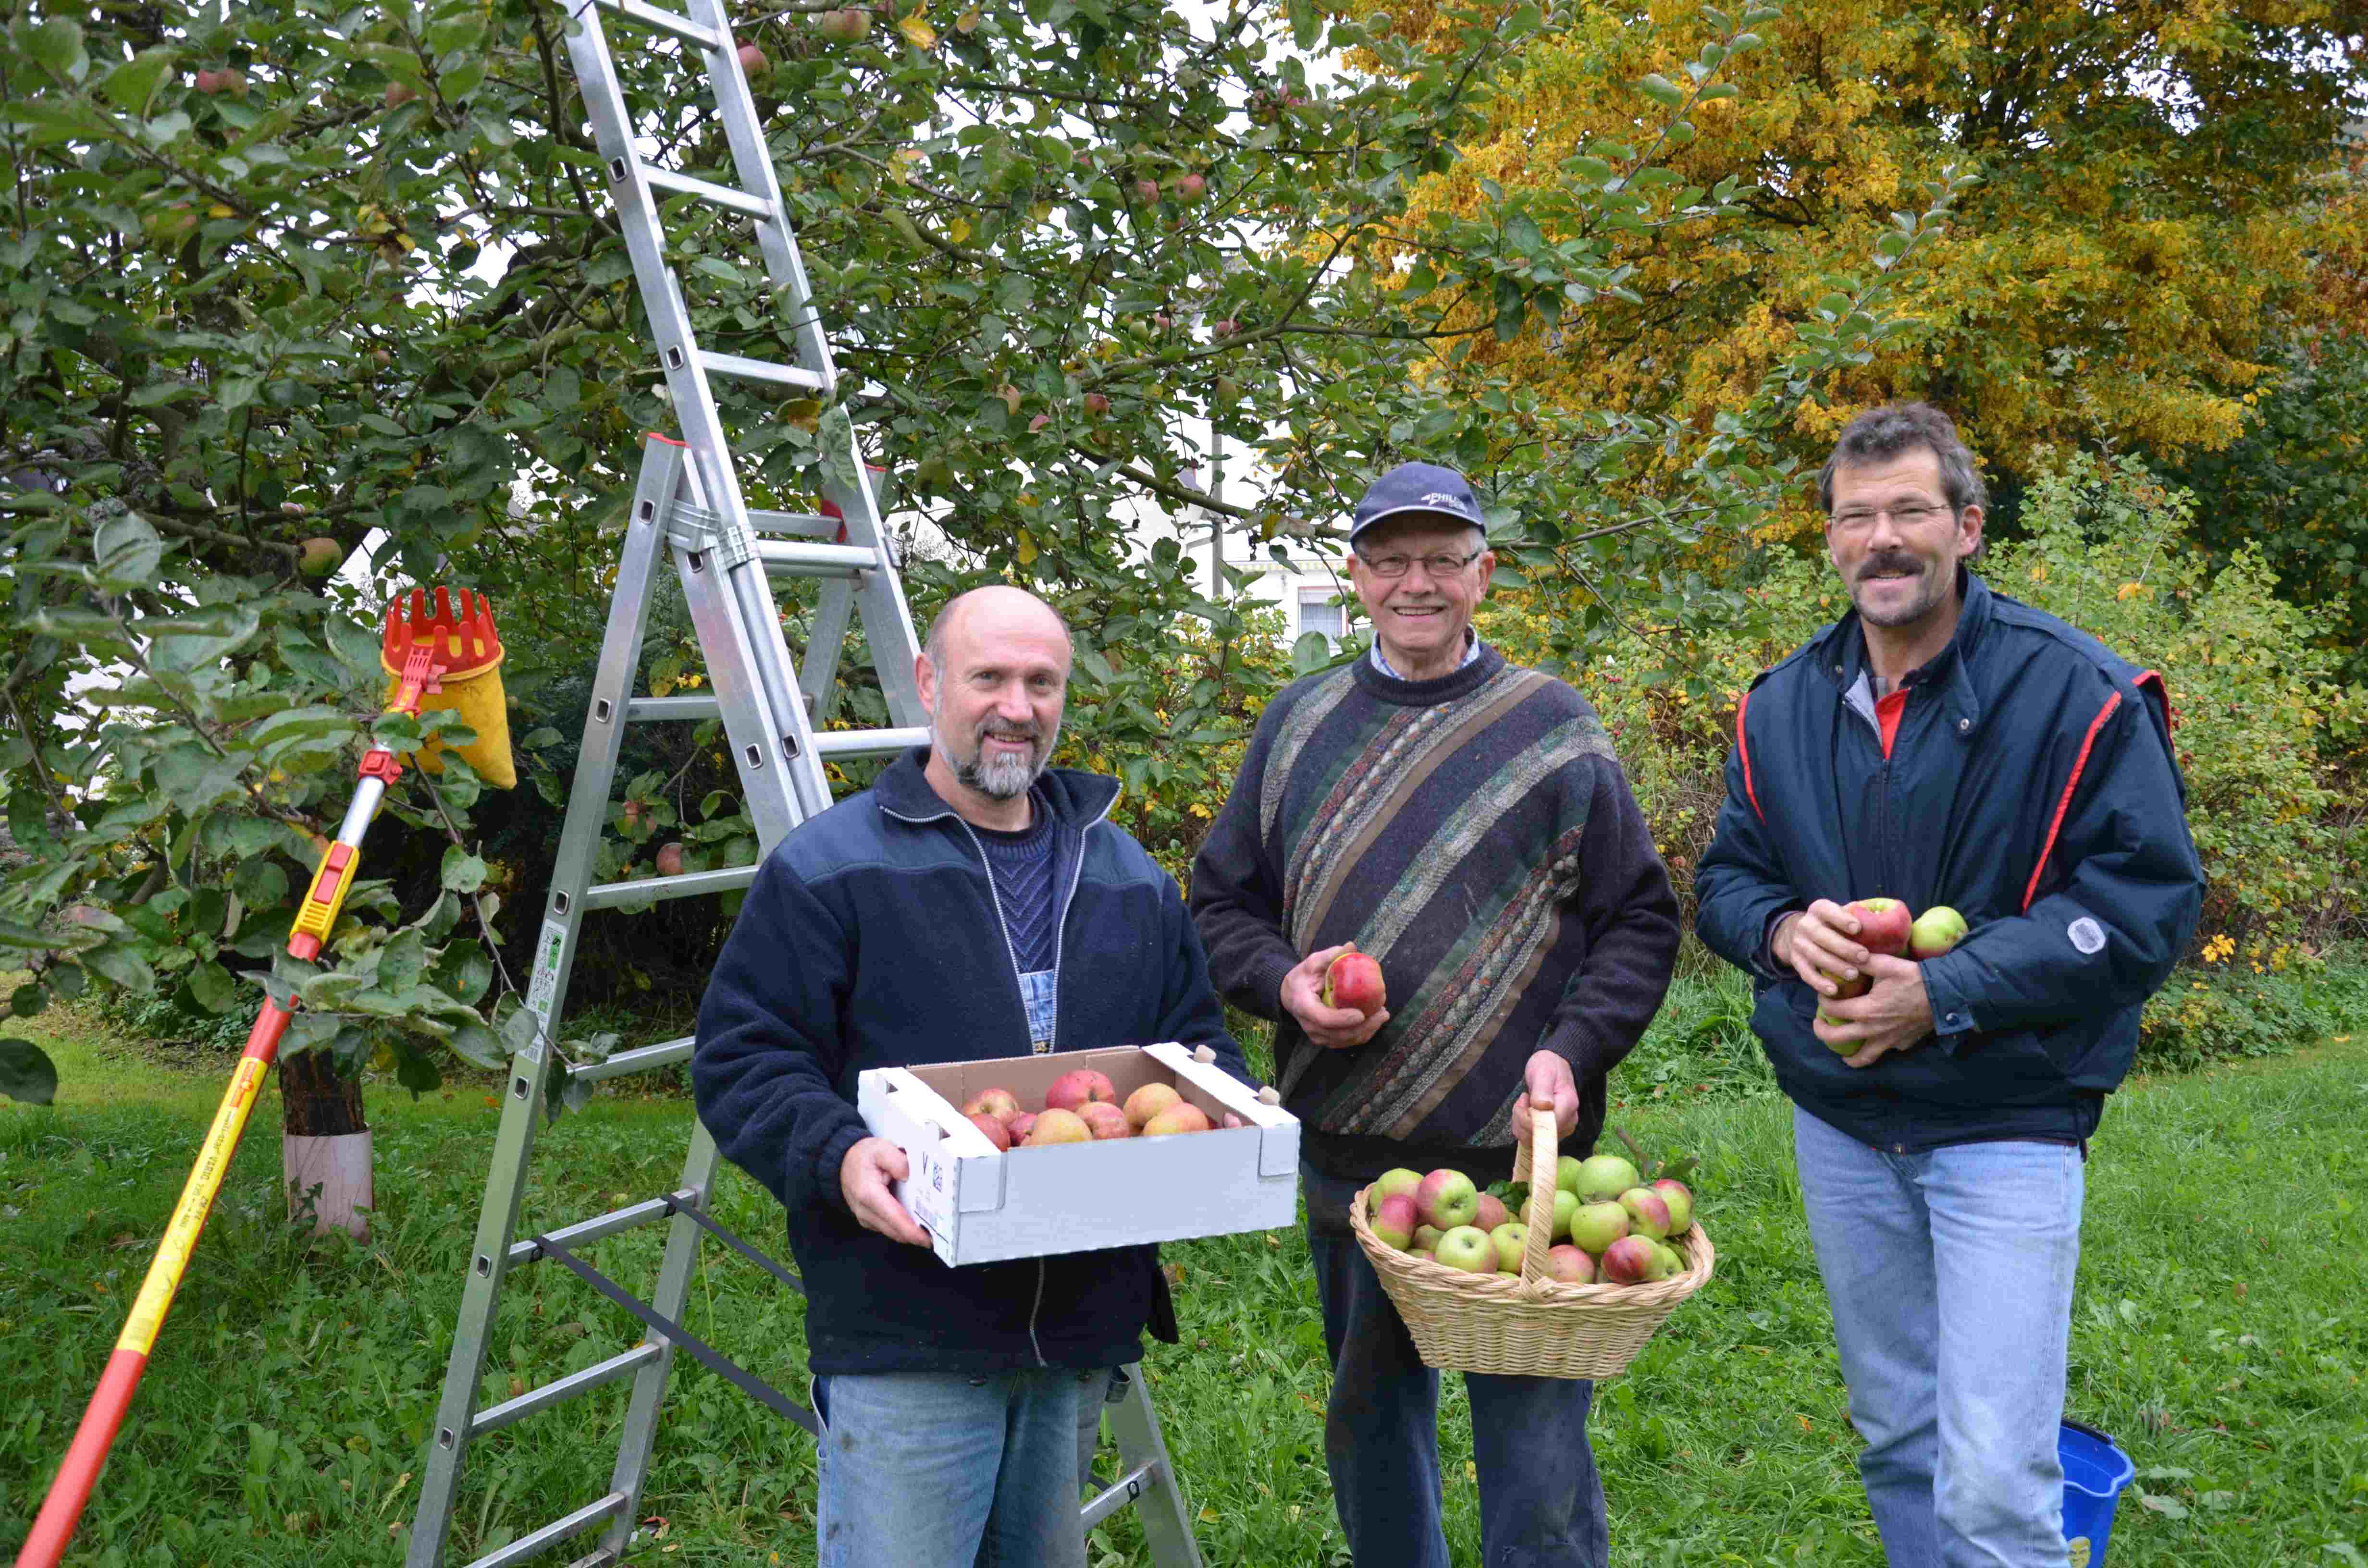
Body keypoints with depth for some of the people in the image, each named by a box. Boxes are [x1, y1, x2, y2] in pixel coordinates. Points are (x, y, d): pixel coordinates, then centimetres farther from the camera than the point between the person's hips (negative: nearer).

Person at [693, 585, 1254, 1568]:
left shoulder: (1131, 879, 13)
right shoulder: (827, 868, -4)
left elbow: (1200, 1043, 20)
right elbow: (739, 1060, -6)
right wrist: (836, 1154, -24)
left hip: (1081, 1338, 6)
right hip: (906, 1344, -5)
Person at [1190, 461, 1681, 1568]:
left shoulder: (1553, 728, 1)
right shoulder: (1300, 723, 8)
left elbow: (1640, 922, 3)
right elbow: (1222, 904, 13)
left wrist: (1570, 1050, -12)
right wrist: (1282, 982, -7)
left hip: (1516, 1158, -3)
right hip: (1341, 1160, 4)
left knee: (1536, 1469, 0)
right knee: (1366, 1436, 20)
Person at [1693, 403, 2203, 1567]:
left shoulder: (2077, 695, -12)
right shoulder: (1782, 706, 3)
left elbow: (2149, 902, -15)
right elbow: (1724, 879, 11)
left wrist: (1946, 993, -22)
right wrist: (1784, 930, -13)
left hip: (2005, 1131, -5)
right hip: (1838, 1126, 5)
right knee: (1895, 1440, 19)